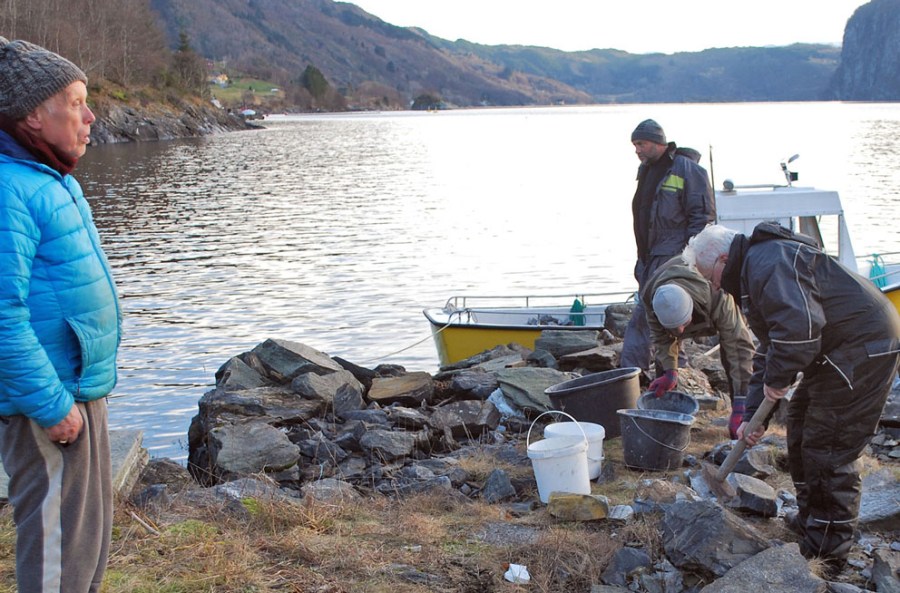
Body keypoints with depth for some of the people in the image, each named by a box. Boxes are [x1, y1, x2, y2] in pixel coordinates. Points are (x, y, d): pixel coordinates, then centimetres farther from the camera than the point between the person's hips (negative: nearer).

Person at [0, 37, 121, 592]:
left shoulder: (52, 181, 11)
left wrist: (85, 387, 18)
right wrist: (52, 404, -22)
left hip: (78, 389, 10)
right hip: (47, 400, -10)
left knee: (93, 525, 21)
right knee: (59, 534, 2)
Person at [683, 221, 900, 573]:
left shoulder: (768, 263, -18)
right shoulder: (753, 271, 18)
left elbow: (799, 326, -33)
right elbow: (768, 351, 20)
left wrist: (777, 379, -19)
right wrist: (753, 415, 15)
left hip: (864, 347, -11)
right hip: (838, 352, 11)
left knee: (829, 449, -6)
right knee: (801, 432, 20)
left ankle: (827, 552, 4)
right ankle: (809, 522, 33)